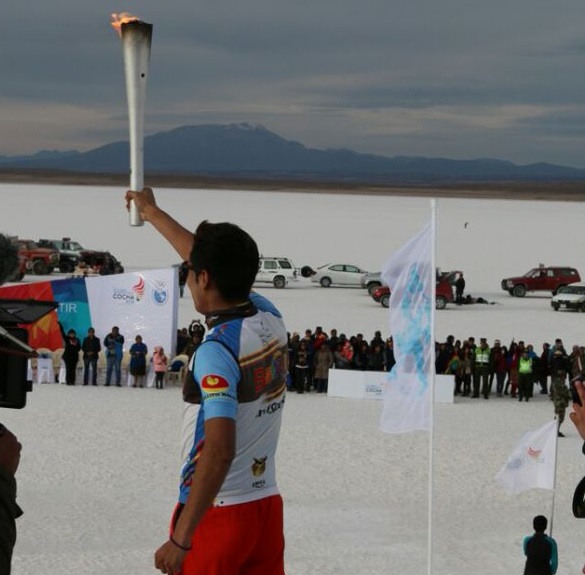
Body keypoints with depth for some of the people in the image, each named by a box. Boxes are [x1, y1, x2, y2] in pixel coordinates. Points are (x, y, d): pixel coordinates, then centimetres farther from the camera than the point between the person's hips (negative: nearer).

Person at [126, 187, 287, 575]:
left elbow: (219, 452, -25)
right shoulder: (271, 320, 4)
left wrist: (181, 538, -23)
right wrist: (152, 213, 35)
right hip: (267, 504, 7)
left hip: (216, 512, -7)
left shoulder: (217, 350, -18)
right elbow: (219, 266, 22)